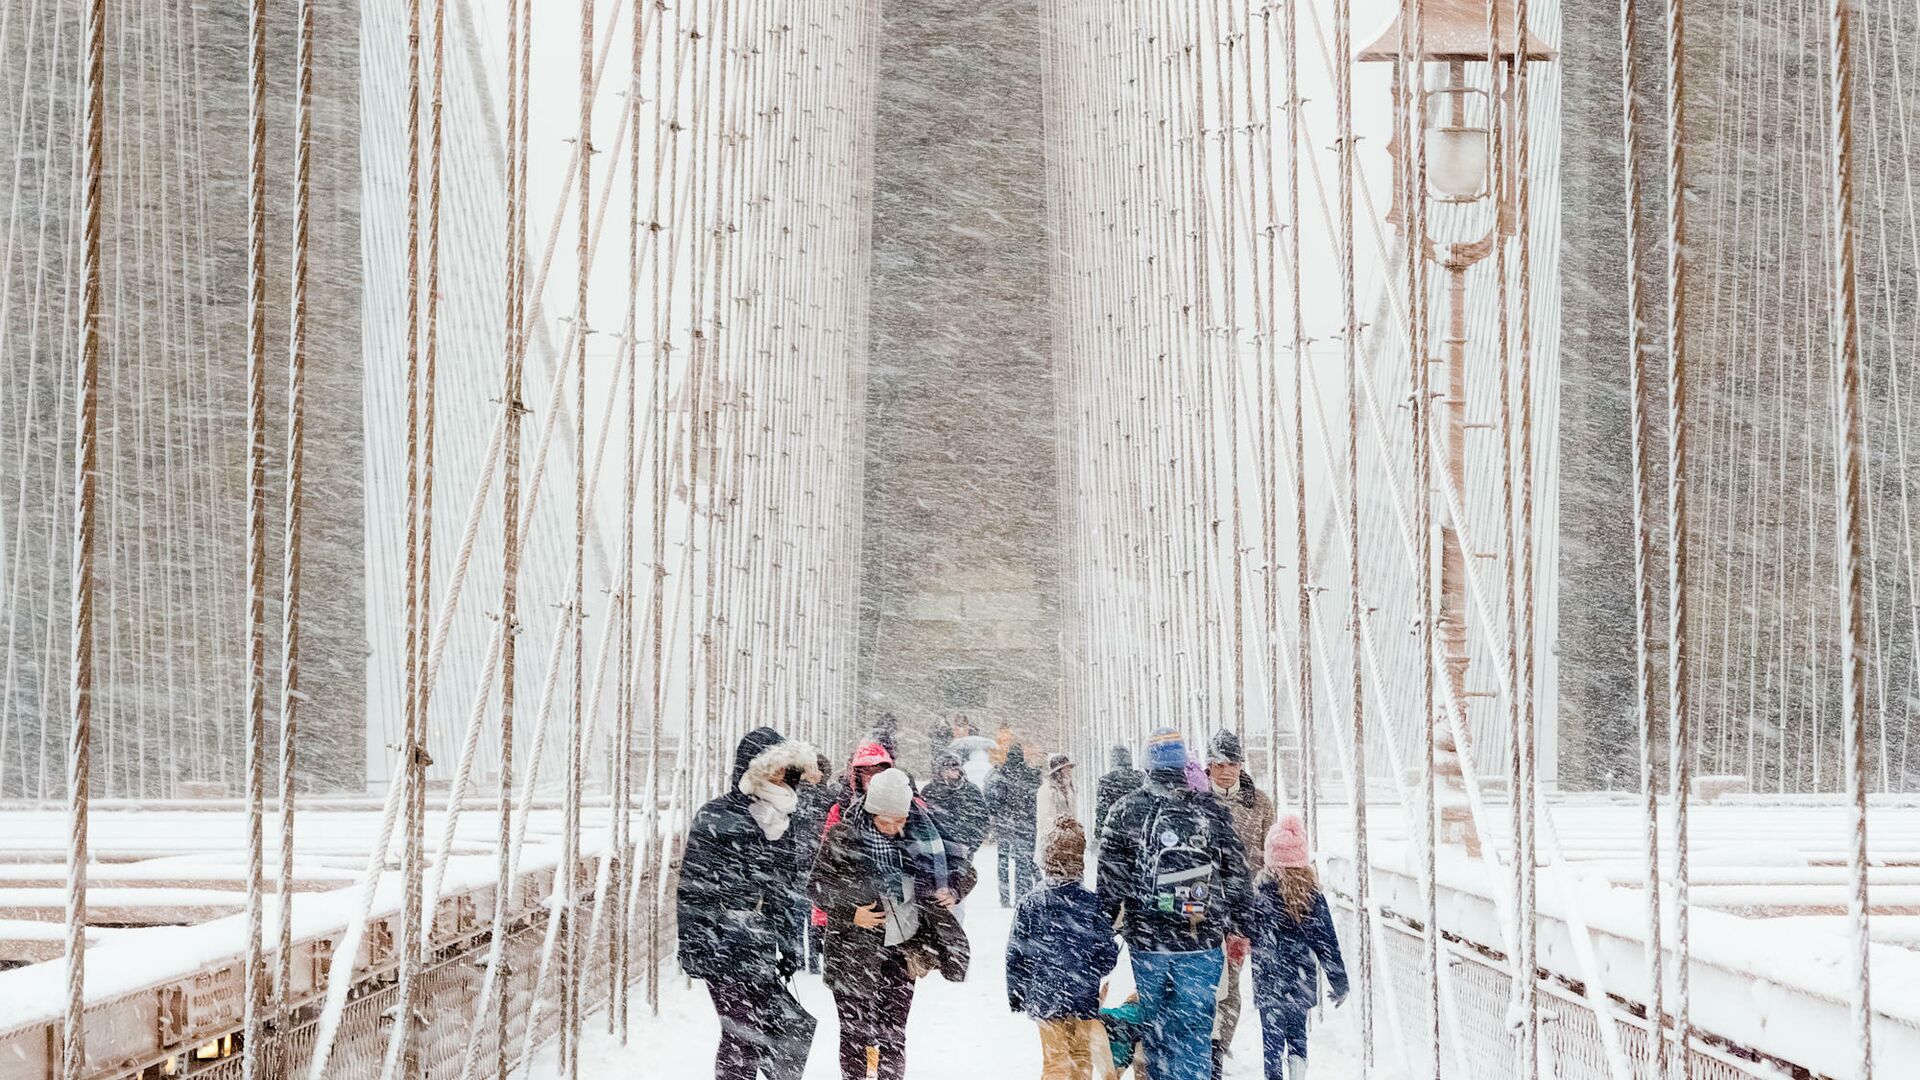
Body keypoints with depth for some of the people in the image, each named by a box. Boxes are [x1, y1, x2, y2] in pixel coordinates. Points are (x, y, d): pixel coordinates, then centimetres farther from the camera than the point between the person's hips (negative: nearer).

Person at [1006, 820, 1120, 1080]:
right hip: (1084, 999, 1)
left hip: (1046, 999, -1)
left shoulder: (1030, 903, -6)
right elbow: (1109, 952, -2)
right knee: (1082, 1058, 15)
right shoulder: (1092, 903, -5)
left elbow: (1015, 955, -3)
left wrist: (1015, 995, 8)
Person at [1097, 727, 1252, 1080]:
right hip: (1201, 943, 0)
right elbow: (1236, 875, 5)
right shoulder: (1213, 811, -1)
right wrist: (1237, 927, 14)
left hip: (1146, 937, 0)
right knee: (1196, 1025, 3)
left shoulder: (1125, 811, -3)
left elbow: (1110, 879, 1)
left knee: (1156, 1025, 13)